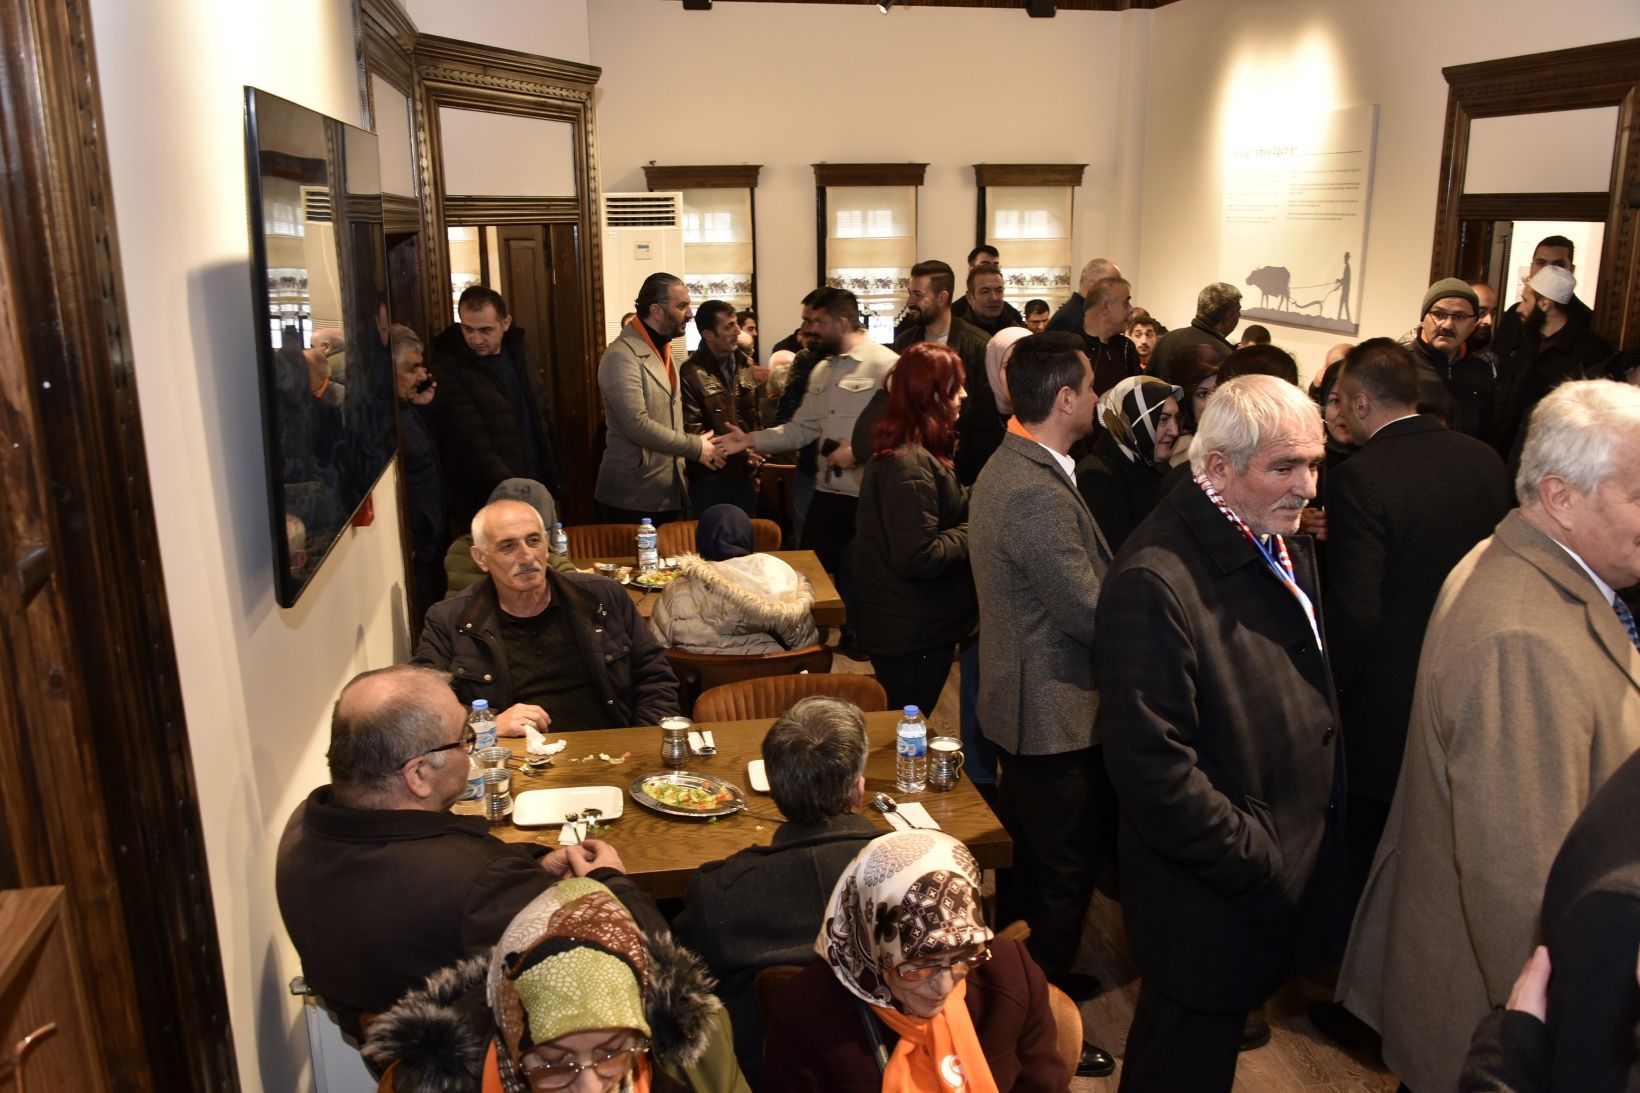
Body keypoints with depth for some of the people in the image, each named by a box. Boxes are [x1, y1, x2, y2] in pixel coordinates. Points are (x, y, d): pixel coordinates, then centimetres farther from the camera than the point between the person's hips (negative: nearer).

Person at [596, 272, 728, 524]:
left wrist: (696, 441, 5)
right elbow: (637, 426, -23)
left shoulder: (662, 349, 15)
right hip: (635, 496, -8)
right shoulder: (622, 356, -16)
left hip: (670, 491, 8)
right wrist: (695, 447, -14)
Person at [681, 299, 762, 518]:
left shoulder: (745, 364, 9)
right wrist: (736, 451, -18)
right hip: (710, 481, -6)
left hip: (745, 476, 6)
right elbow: (691, 429, -18)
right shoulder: (692, 373, -15)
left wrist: (755, 450, 9)